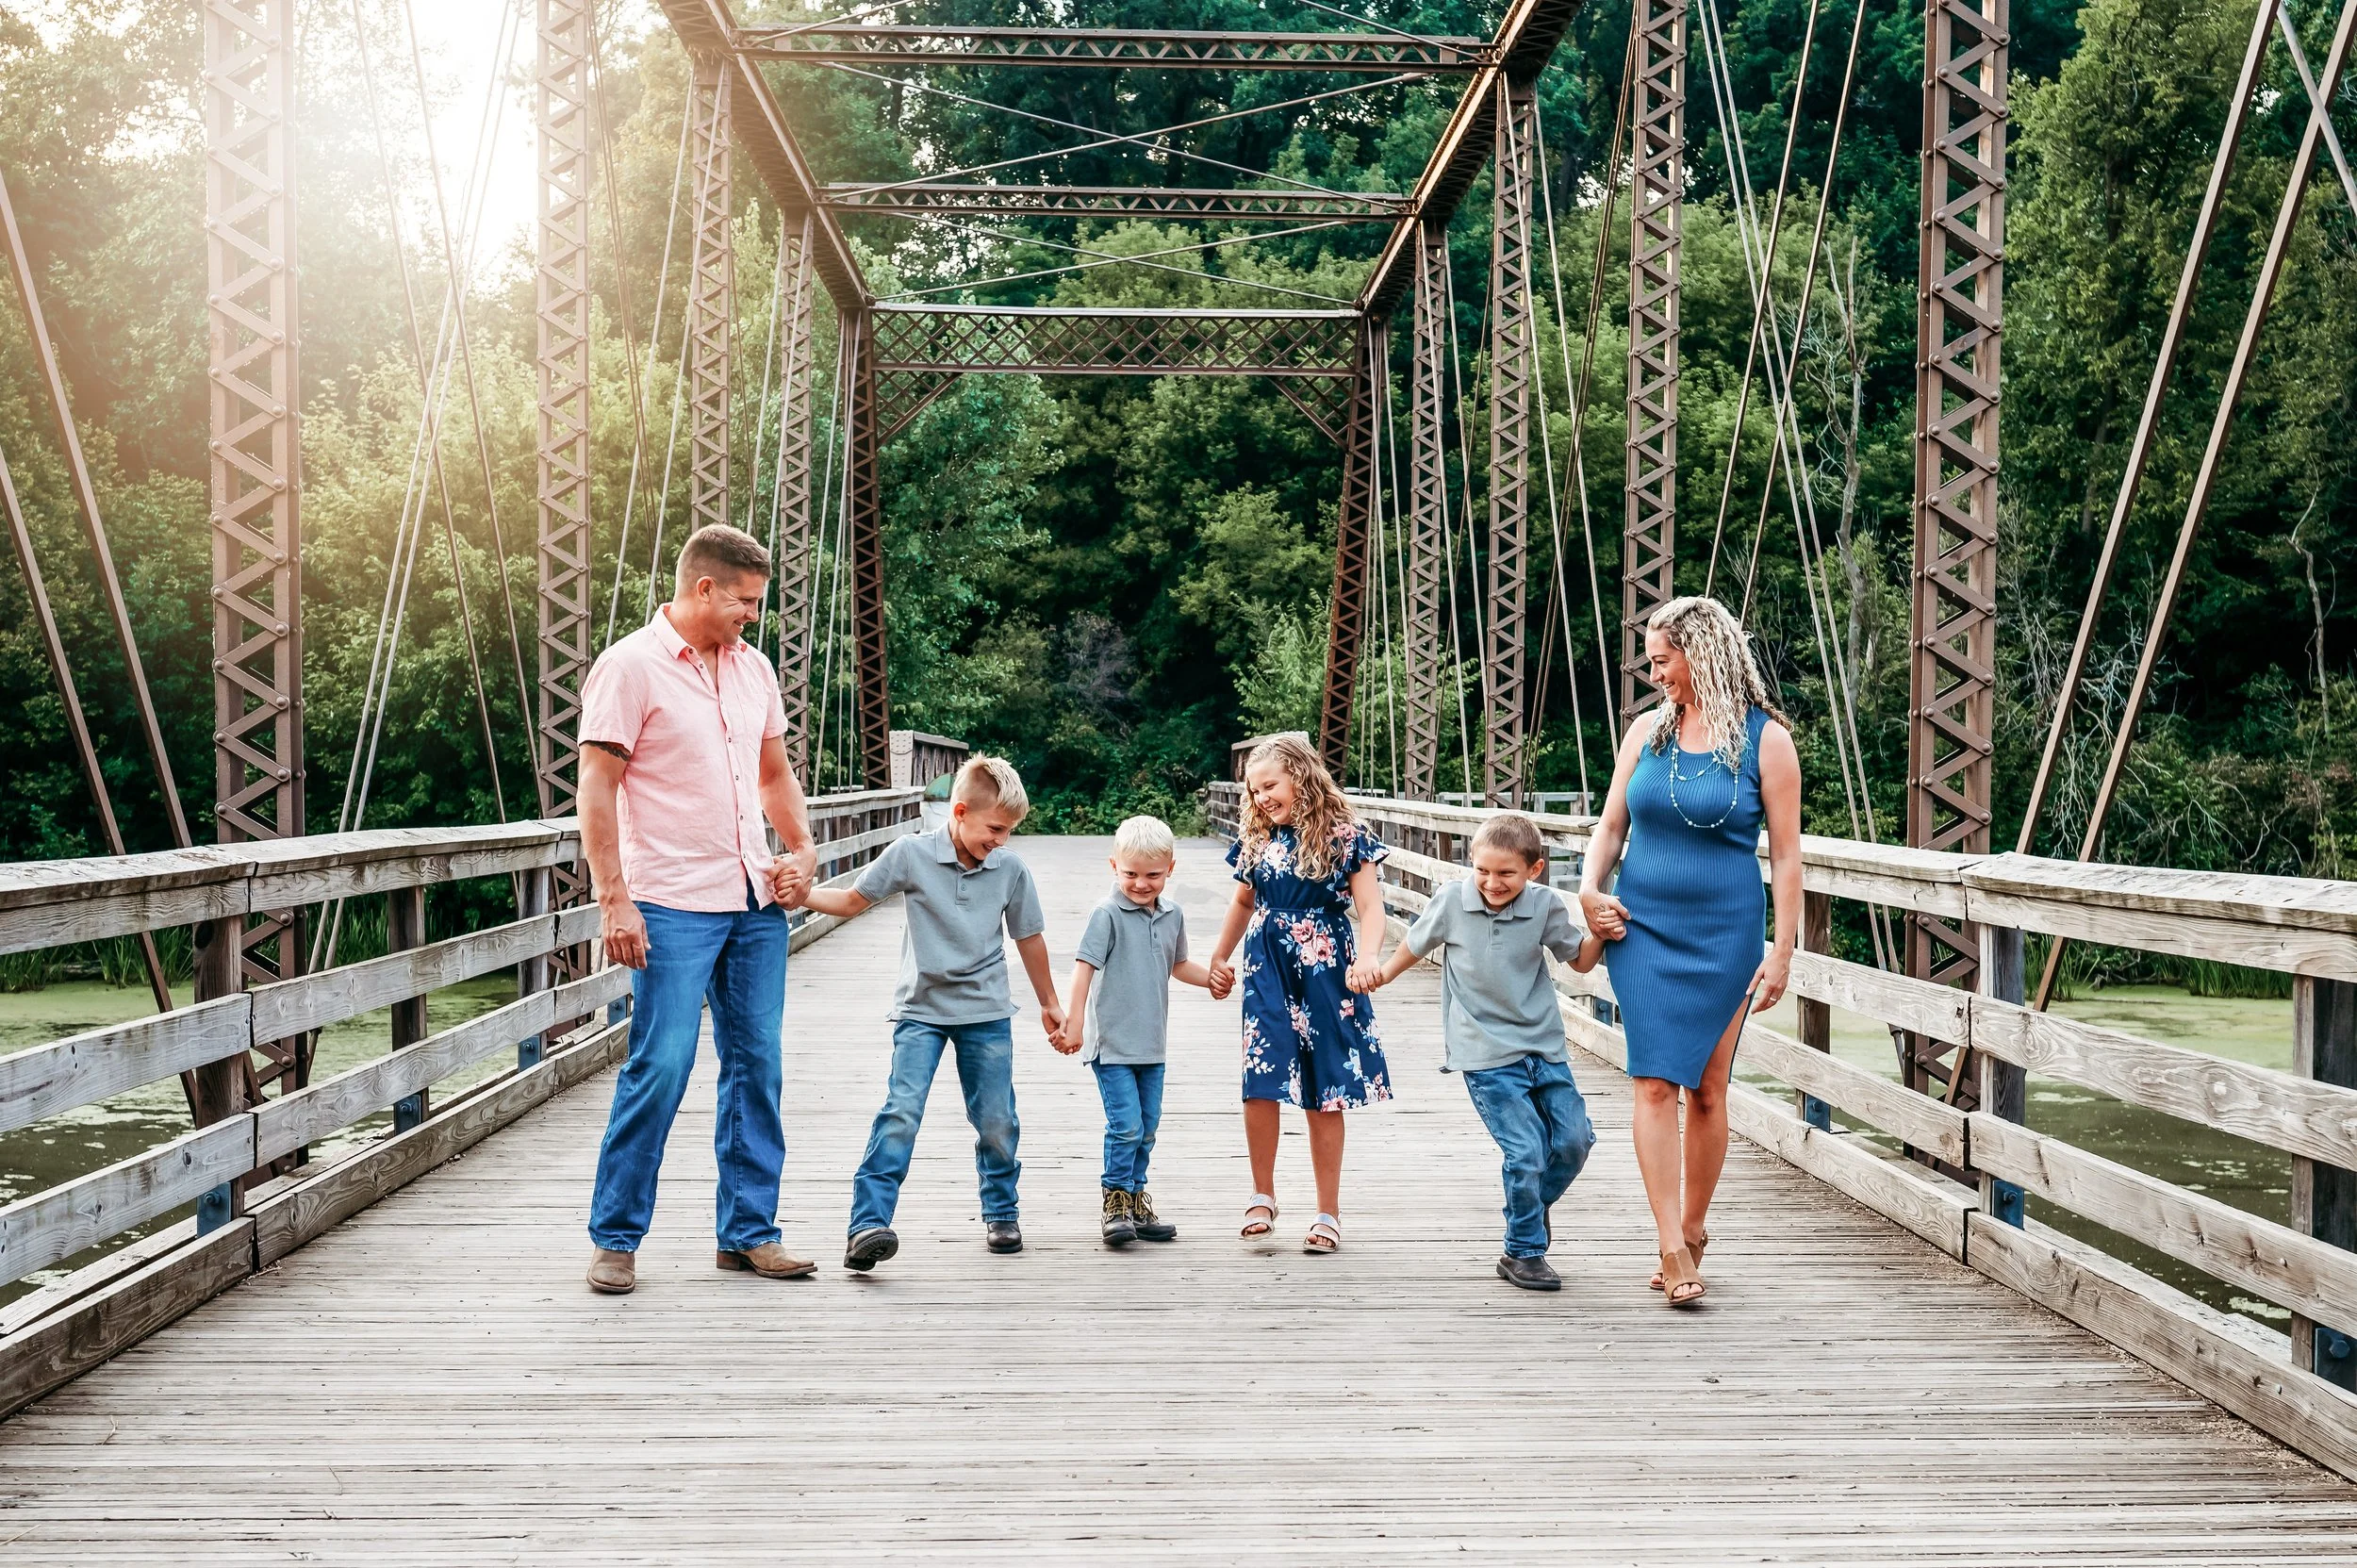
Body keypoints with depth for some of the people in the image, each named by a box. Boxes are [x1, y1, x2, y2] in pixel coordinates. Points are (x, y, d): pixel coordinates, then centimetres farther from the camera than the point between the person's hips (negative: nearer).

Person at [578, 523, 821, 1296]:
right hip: (672, 907, -7)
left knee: (755, 1066, 8)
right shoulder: (629, 667, -6)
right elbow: (597, 789, -10)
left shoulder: (753, 668, 14)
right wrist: (615, 899, -15)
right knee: (659, 1068, -8)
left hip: (755, 902, 7)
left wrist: (802, 850, 8)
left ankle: (748, 1231, 18)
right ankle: (615, 1239, 5)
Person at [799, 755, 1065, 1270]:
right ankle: (867, 1224, -19)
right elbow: (852, 900, 1)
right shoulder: (910, 854, -11)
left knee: (997, 1122, 7)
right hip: (921, 1010, -2)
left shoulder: (1011, 869, -4)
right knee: (901, 1112, -17)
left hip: (987, 1014, 2)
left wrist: (1049, 1004, 18)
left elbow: (1029, 938, 9)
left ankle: (1001, 1214, 29)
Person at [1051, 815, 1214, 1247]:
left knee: (1147, 1130, 11)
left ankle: (1135, 1201, 23)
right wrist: (1074, 1024, -15)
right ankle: (1116, 1202, 2)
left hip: (1151, 1044, 6)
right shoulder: (1107, 914, -11)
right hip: (1111, 1044, -6)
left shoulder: (1173, 915, 7)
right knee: (1125, 1126, -10)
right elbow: (1085, 968, -13)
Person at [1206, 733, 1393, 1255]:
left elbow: (1369, 906, -11)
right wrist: (1219, 959, 24)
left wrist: (1367, 957, -28)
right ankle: (1263, 1197, 12)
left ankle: (1328, 1212, 12)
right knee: (1260, 1085, -7)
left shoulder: (1343, 836, -6)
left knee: (1323, 1094, 2)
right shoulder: (1258, 839, 8)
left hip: (1323, 973, -3)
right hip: (1267, 973, 3)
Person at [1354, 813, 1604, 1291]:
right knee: (1525, 1152, -10)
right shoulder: (1451, 901, -10)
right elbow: (1416, 945, 8)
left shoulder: (1545, 905, -6)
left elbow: (1581, 960, 5)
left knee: (1574, 1139, 5)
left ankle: (1535, 1204, 36)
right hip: (1486, 1055, -3)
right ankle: (1523, 1254, 10)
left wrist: (1599, 932, -12)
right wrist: (1383, 974, 11)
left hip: (1544, 1046, 3)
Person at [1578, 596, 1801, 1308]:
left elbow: (1785, 854, -4)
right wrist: (1590, 887, -4)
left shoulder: (1765, 739, -4)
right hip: (1644, 928, 2)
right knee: (1655, 1082, -8)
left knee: (1707, 1090, 4)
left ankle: (1693, 1232, 20)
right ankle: (1673, 1248, -8)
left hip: (1722, 935, -2)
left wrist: (1781, 951, -7)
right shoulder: (1647, 730, 6)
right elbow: (1611, 826, 14)